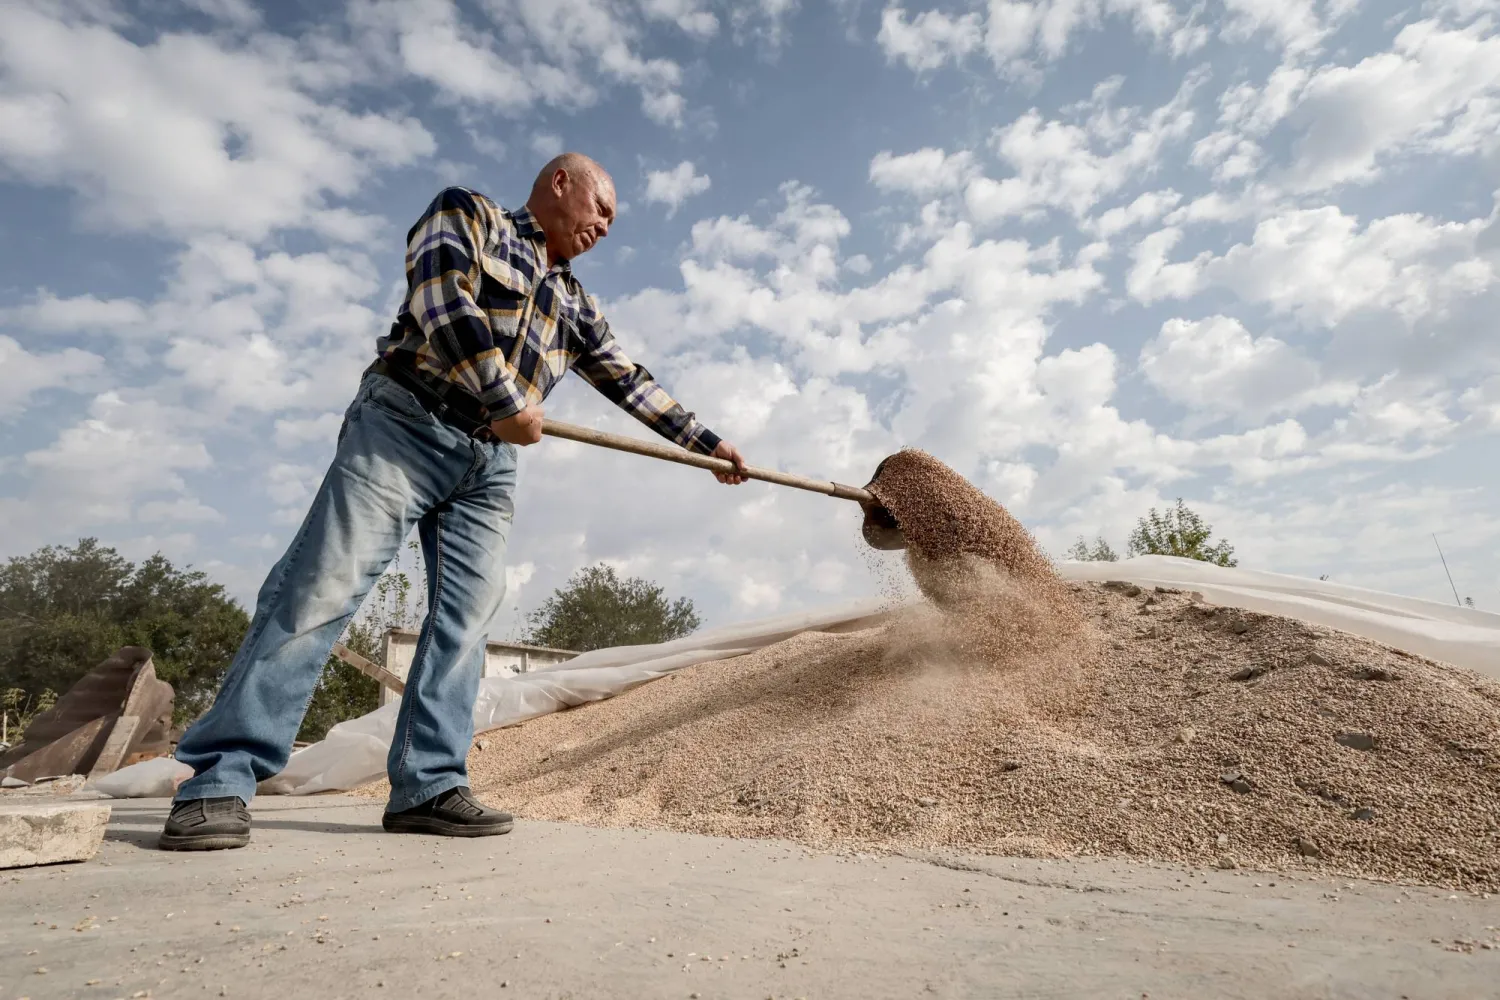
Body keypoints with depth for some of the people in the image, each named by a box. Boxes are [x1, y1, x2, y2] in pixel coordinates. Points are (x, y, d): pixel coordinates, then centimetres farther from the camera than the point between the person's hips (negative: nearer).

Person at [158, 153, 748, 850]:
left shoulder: (575, 305, 22)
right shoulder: (466, 212, 7)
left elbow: (629, 381, 24)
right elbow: (441, 301, -11)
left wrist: (705, 441, 23)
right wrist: (507, 401, -15)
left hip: (488, 465, 6)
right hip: (402, 425, -5)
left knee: (466, 617, -5)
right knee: (322, 590, -11)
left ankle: (428, 787, -1)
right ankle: (221, 778, -4)